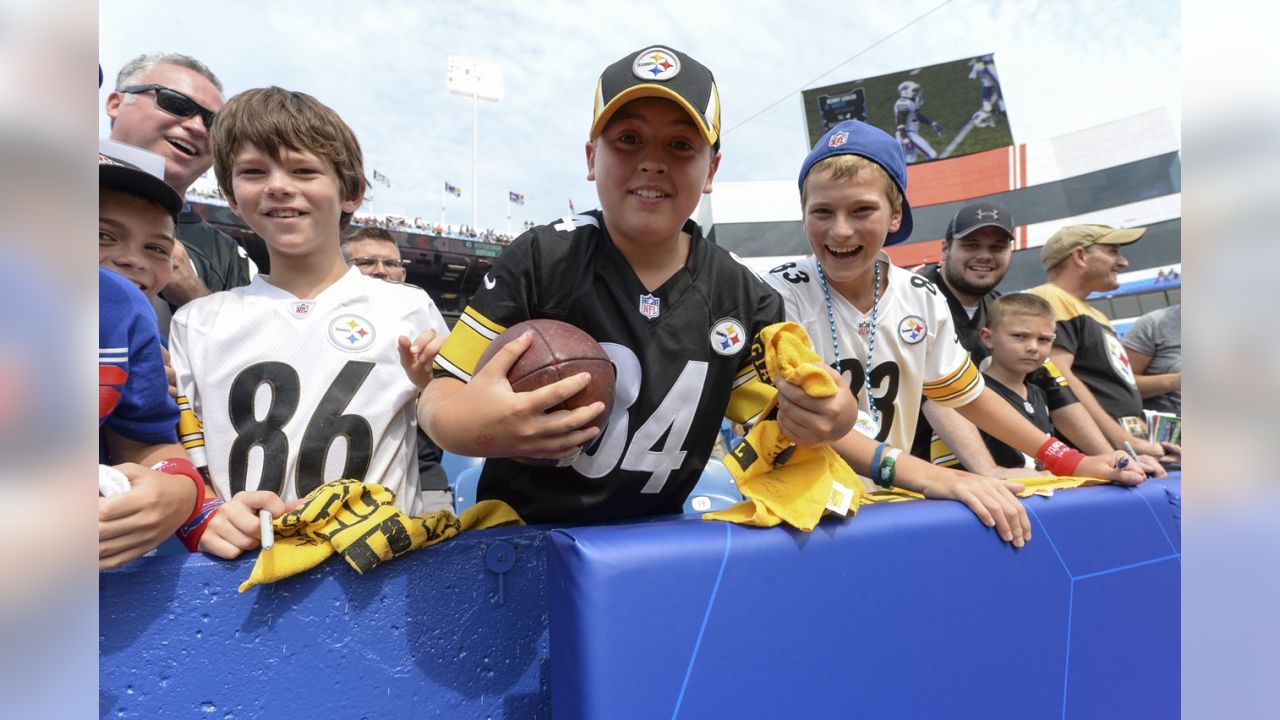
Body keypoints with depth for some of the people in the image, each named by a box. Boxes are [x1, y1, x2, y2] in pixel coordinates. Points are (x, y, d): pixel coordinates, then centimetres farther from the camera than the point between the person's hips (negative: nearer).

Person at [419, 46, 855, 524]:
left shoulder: (743, 298, -2)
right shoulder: (541, 260, -11)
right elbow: (441, 395, -10)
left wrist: (822, 419, -16)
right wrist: (465, 425, -32)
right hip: (521, 531, -2)